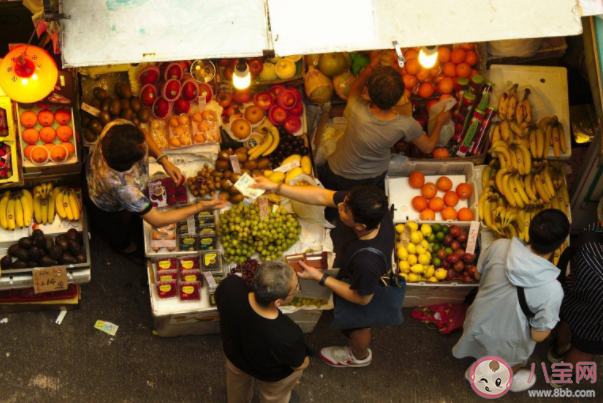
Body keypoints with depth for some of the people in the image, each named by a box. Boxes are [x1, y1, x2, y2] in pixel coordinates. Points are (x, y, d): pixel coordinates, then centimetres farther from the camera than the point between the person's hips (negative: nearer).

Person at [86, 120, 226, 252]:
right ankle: (122, 245, 67)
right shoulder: (123, 186, -52)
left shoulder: (119, 126, -40)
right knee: (119, 229, 32)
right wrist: (199, 207, -37)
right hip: (110, 208, -4)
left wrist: (164, 161, -26)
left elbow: (142, 134, -13)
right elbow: (156, 221, -39)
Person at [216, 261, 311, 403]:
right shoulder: (289, 337, -46)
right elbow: (299, 364, -21)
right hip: (271, 377, -3)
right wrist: (306, 360, 1)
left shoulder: (231, 286, -39)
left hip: (233, 354, 4)